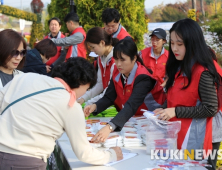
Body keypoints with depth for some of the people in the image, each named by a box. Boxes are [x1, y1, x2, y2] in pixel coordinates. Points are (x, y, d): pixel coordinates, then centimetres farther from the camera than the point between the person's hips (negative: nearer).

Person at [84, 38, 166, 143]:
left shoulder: (143, 78, -26)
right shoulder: (117, 71, -5)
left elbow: (131, 106, -38)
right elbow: (109, 97, -5)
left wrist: (109, 127, -52)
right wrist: (95, 106, -27)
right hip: (126, 118, 6)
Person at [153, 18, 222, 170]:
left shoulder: (203, 72, -17)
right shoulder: (180, 67, 9)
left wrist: (176, 112, -20)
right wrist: (165, 111, -1)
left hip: (193, 139, -8)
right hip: (177, 134, 8)